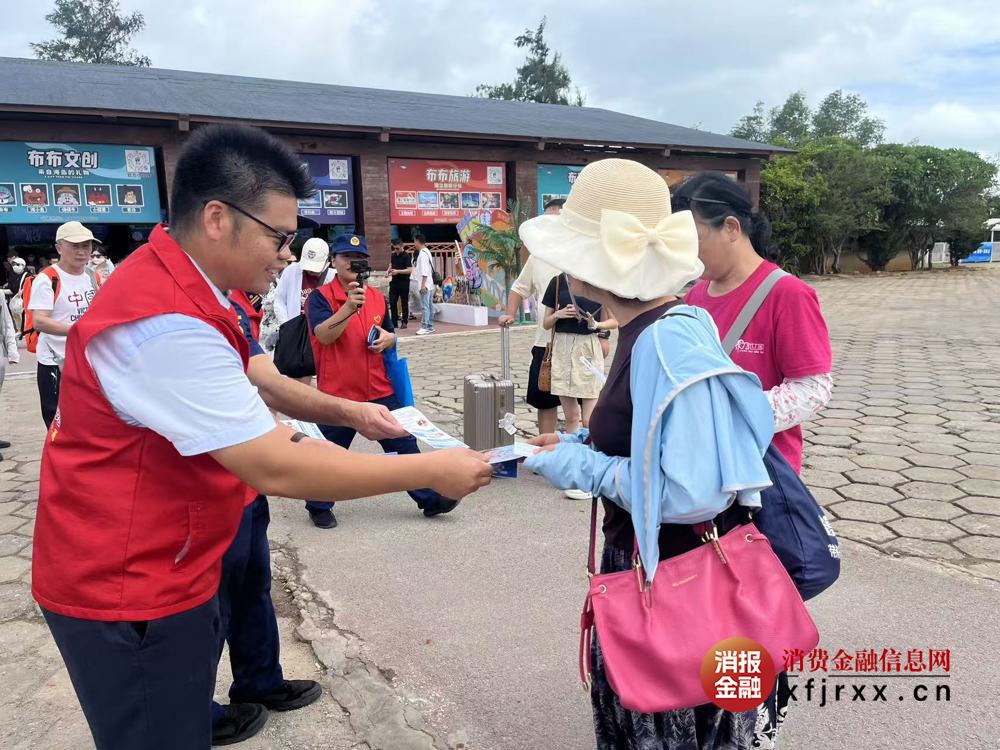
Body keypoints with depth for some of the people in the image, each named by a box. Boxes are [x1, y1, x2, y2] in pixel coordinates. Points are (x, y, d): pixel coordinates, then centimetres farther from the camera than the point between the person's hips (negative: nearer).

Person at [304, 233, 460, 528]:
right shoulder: (320, 297, -7)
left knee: (404, 443, 8)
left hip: (379, 390, 5)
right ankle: (318, 507, 28)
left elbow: (389, 334, 22)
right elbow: (323, 336, -23)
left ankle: (428, 498, 19)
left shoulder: (377, 296, 9)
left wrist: (388, 339, -2)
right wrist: (349, 307, -36)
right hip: (337, 393, -4)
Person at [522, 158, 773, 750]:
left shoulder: (666, 341, -27)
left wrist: (583, 469, -21)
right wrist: (582, 444, 4)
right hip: (649, 567, 9)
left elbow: (694, 493, -32)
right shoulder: (648, 329, 2)